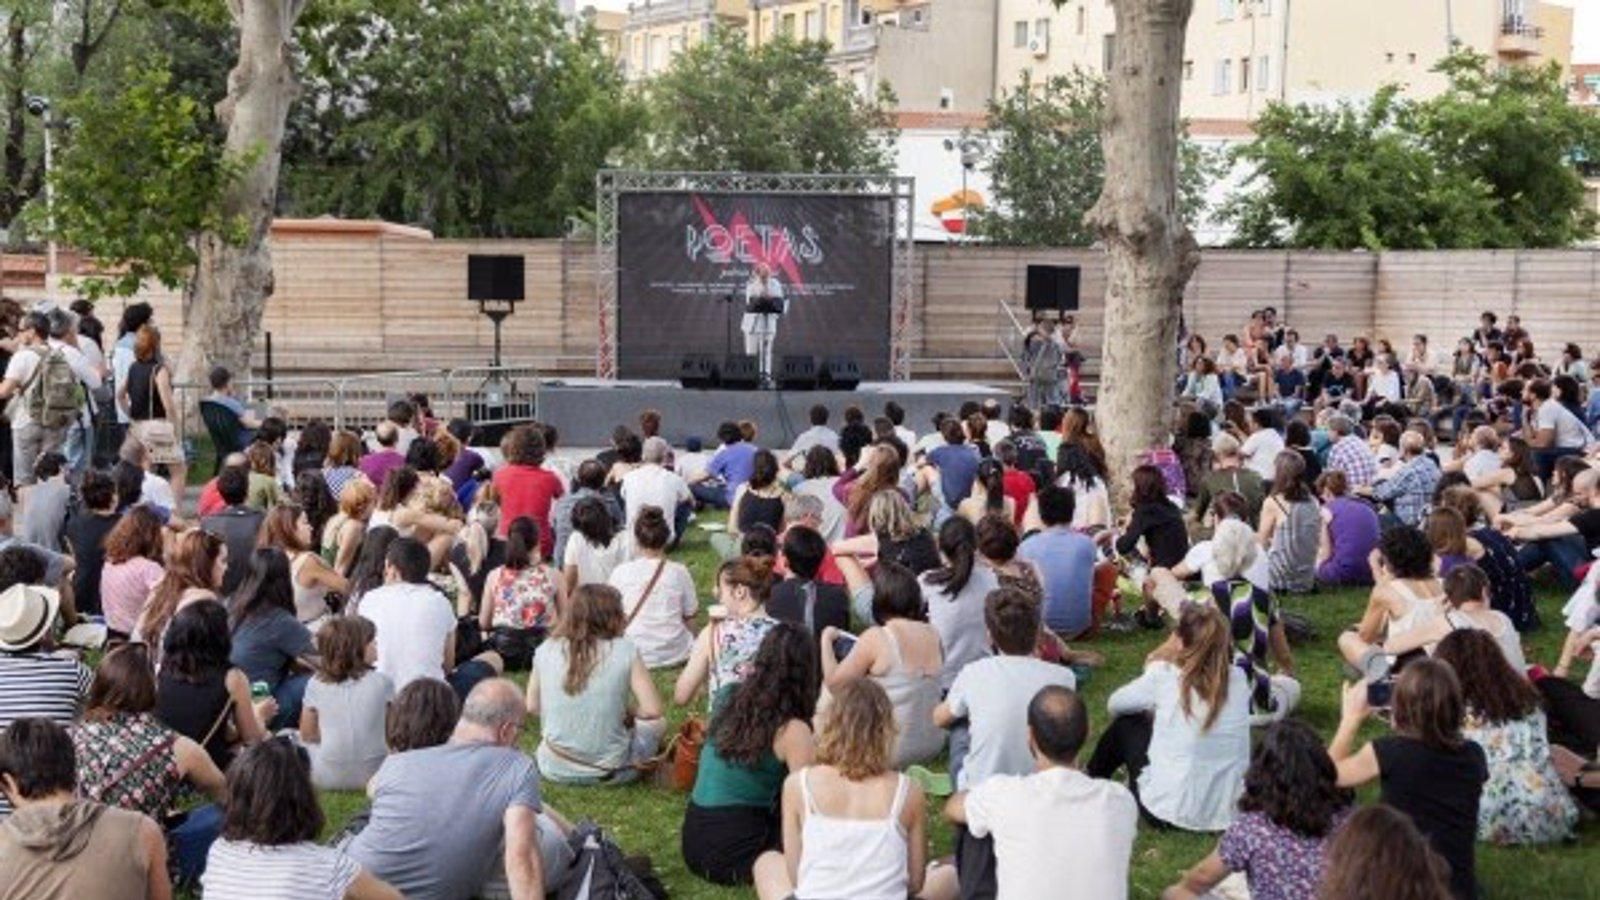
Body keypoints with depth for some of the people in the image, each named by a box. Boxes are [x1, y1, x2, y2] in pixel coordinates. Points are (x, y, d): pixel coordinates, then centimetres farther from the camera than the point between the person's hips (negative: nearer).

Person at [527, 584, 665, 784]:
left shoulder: (546, 650, -7)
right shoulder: (624, 651, -15)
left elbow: (532, 707, 2)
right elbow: (652, 710, -16)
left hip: (554, 769, 2)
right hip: (608, 772, -1)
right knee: (658, 723, 27)